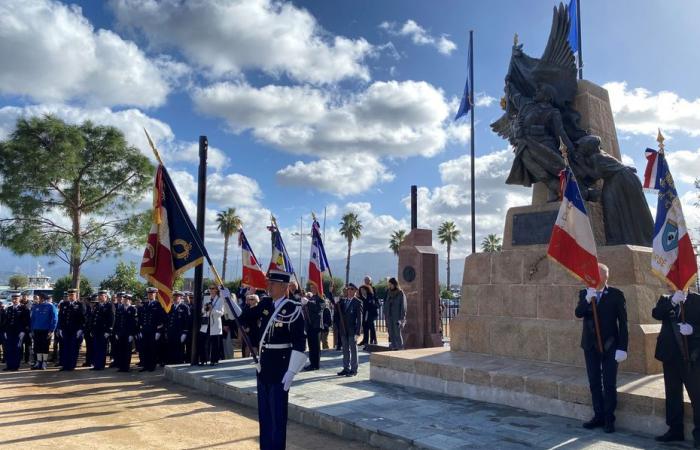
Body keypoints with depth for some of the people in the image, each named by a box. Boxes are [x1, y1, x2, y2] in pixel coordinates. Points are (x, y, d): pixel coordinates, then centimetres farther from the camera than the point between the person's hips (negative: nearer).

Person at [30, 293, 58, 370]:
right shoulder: (35, 306, 9)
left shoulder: (50, 307, -5)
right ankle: (38, 362, 14)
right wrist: (32, 329, 7)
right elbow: (33, 318, 14)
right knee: (37, 347, 7)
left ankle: (44, 363, 10)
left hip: (46, 331, -4)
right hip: (37, 330, 4)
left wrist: (51, 331, -12)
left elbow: (54, 319, -7)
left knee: (45, 347, 2)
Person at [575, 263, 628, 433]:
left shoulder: (616, 295, -5)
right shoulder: (584, 294, 4)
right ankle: (598, 416, 21)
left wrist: (622, 348, -10)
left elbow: (623, 322, -6)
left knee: (609, 384, 2)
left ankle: (609, 419, 13)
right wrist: (588, 299, -27)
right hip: (590, 345, 3)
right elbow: (578, 313, -11)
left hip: (610, 346, -3)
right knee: (594, 383, 10)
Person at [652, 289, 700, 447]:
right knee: (672, 394, 10)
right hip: (671, 354, 3)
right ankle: (675, 429, 20)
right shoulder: (665, 300, 7)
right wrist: (672, 302, -24)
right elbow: (656, 314, -12)